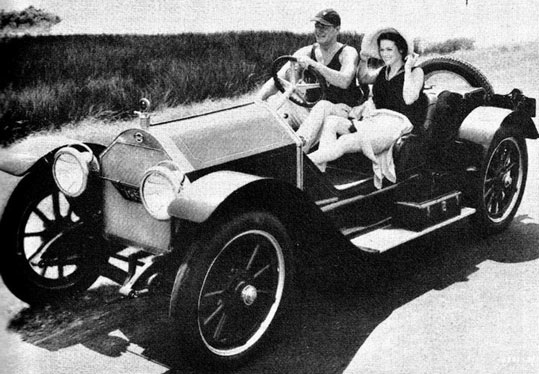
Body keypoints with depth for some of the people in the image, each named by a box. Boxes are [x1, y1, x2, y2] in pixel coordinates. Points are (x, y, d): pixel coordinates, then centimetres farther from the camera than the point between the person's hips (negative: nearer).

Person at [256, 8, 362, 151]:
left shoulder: (348, 53, -4)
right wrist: (259, 98, -20)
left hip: (341, 112, -5)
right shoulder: (306, 53, 7)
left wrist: (313, 64, -35)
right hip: (313, 111, 5)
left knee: (323, 105, -38)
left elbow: (344, 81, -26)